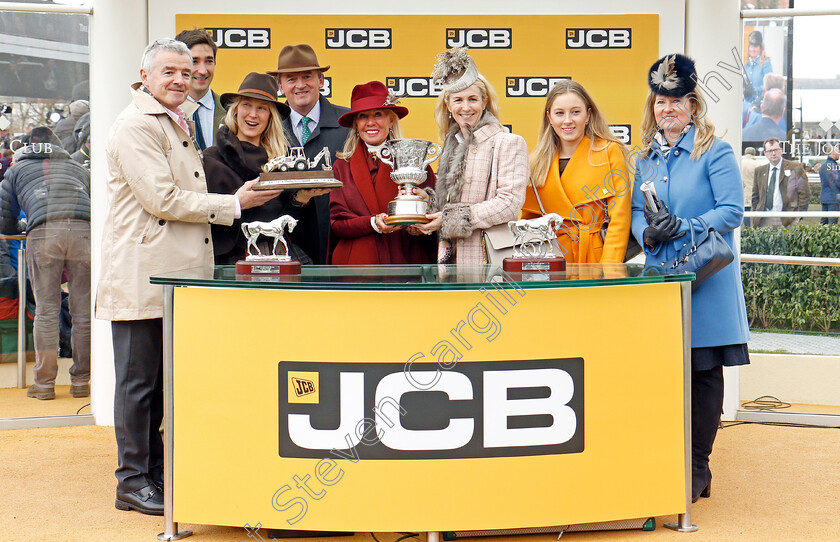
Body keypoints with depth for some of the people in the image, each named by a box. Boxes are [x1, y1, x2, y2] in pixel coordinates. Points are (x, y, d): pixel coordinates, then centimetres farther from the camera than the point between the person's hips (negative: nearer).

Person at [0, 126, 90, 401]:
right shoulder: (80, 170, 33)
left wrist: (23, 229, 49)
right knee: (83, 311, 5)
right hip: (83, 229, 1)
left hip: (43, 232, -1)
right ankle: (80, 381, 9)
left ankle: (44, 383, 3)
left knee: (46, 310, 2)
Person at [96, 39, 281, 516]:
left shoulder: (177, 123, 21)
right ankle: (133, 481, 8)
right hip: (142, 275, -9)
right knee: (138, 380, -1)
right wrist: (234, 204, -13)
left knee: (163, 380, 13)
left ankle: (155, 472, 22)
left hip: (174, 275, 9)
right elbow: (163, 199, -18)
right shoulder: (136, 126, -11)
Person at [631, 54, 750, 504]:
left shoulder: (715, 152, -2)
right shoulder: (647, 158, 15)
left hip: (706, 278, -5)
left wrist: (683, 228, -20)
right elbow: (637, 211, 15)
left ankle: (697, 469, 6)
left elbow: (732, 211, -9)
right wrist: (648, 233, -7)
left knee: (703, 370, -2)